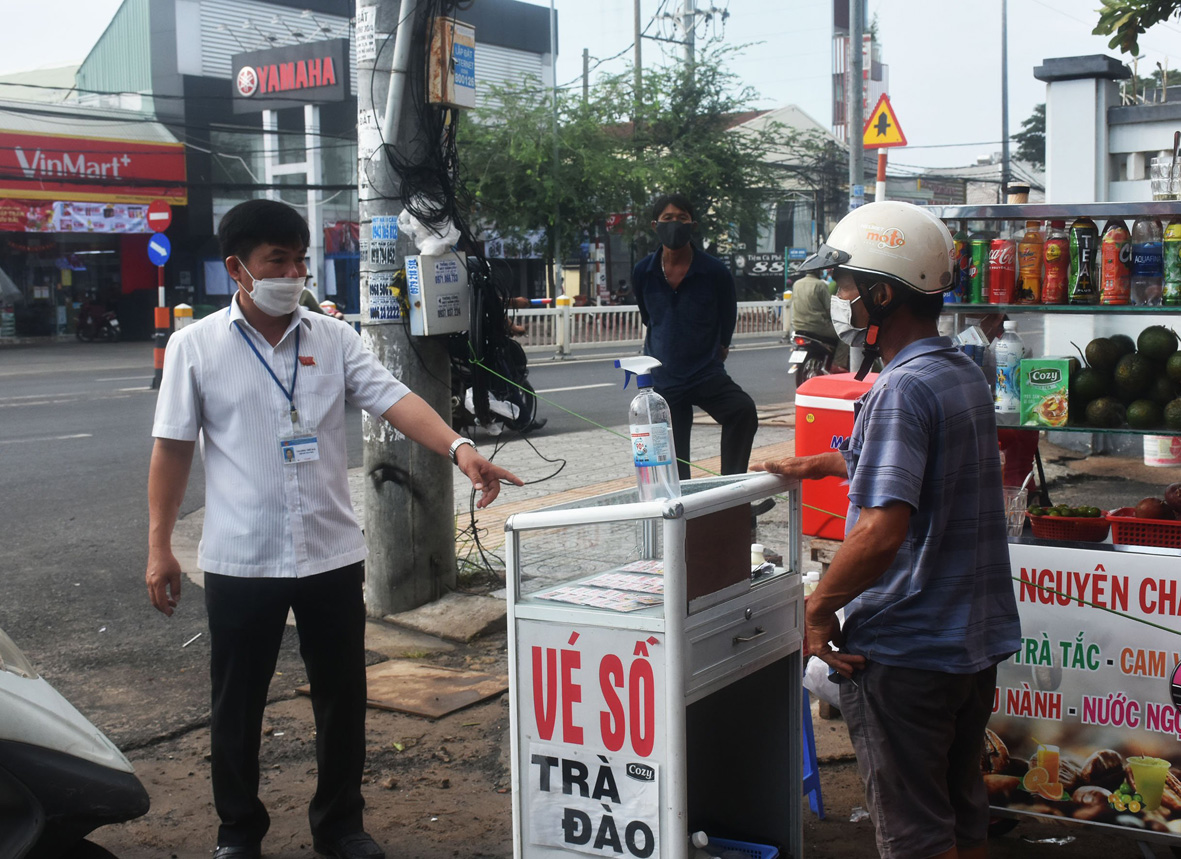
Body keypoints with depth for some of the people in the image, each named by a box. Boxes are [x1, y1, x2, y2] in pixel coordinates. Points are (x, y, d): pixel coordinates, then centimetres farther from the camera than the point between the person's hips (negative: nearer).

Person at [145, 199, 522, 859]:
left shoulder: (335, 339, 2)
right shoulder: (195, 346, -2)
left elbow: (394, 398, -9)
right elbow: (173, 448, 0)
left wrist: (459, 447, -26)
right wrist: (160, 548, -3)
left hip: (332, 553, 2)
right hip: (241, 559, -2)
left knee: (343, 697, 11)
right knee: (238, 705, 10)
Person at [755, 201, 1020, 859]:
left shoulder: (902, 390, -22)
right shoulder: (966, 374, 7)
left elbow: (883, 530, -30)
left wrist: (819, 608, -17)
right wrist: (824, 464, 32)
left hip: (906, 650, -9)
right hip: (977, 638, 9)